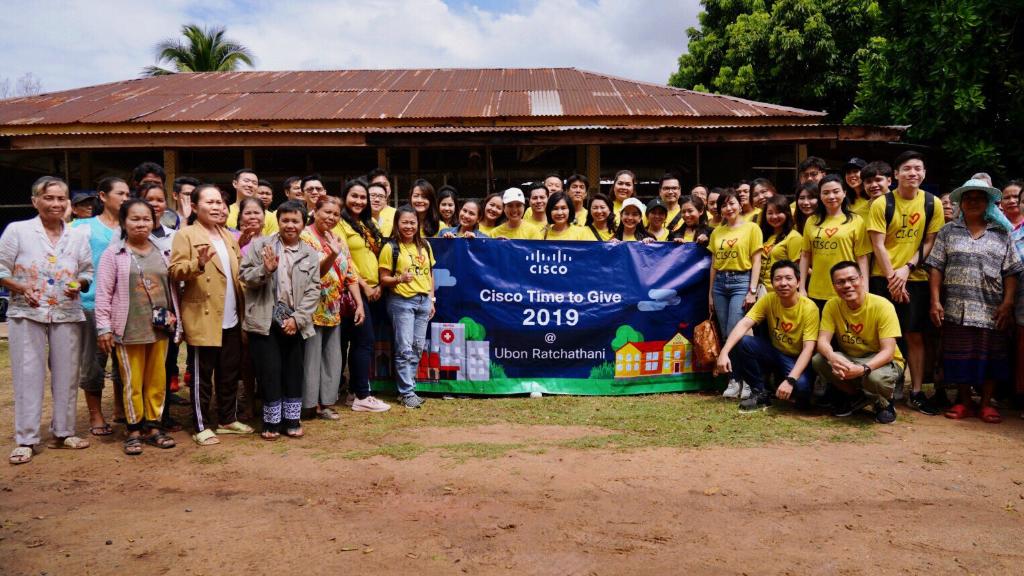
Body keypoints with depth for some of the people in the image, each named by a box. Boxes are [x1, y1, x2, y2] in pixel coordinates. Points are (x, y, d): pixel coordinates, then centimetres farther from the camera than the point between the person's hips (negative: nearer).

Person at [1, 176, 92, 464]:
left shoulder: (78, 237, 8)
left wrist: (79, 284, -8)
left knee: (66, 374, 7)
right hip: (26, 314, -3)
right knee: (28, 375, -2)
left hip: (67, 315, 3)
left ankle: (63, 432, 20)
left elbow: (87, 273, 13)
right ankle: (25, 440, 6)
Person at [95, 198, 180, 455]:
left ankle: (153, 426, 20)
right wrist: (104, 328, -7)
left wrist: (175, 320, 10)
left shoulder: (160, 252, 10)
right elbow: (103, 294, -3)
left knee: (157, 380, 9)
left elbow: (171, 288, 13)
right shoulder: (113, 253, -1)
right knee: (133, 382, 3)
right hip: (129, 329, -4)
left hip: (160, 328, 4)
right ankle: (134, 431, 14)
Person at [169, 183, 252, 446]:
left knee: (230, 373, 14)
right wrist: (198, 264, -31)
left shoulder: (229, 237, 17)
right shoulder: (186, 234, -4)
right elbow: (175, 271, -13)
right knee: (203, 375, 2)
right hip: (204, 318, -6)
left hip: (231, 319, 7)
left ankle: (228, 419, 27)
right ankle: (202, 427, 12)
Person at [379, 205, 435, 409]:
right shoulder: (391, 248, -6)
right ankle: (407, 393, 3)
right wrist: (400, 279, -24)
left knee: (418, 347, 8)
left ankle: (406, 386, 19)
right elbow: (383, 279, -6)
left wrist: (431, 300, 10)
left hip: (423, 300, 6)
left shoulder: (424, 246, 10)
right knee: (405, 349, -4)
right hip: (401, 301, -5)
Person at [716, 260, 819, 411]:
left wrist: (790, 380, -39)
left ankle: (801, 395, 4)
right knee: (742, 342, -23)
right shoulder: (768, 300, -11)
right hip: (775, 353, 4)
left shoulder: (809, 308, -20)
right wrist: (724, 352, -38)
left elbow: (808, 349, -25)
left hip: (797, 359, -3)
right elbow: (744, 324, -22)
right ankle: (760, 393, -7)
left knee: (800, 385, -36)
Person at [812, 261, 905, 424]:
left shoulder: (882, 306, -21)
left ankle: (884, 403, 1)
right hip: (848, 359, 4)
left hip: (881, 361, -4)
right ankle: (856, 397, 3)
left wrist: (863, 369, -44)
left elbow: (888, 351, -25)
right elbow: (823, 341, -16)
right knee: (817, 360, -24)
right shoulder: (832, 305, -10)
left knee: (875, 377, -39)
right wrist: (832, 357, -41)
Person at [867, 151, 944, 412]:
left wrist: (907, 268, -10)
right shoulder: (881, 204, -4)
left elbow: (931, 241, 2)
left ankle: (916, 392, 12)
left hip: (916, 277, 2)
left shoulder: (932, 204, 2)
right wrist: (892, 277, -11)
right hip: (884, 278, -1)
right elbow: (878, 245, -6)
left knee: (915, 335, 5)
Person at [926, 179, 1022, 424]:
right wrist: (935, 301, -7)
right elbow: (935, 268, 2)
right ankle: (964, 402, 18)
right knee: (960, 356, 5)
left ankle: (986, 403, 17)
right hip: (957, 308, 0)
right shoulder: (948, 232, 7)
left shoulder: (1002, 233, 8)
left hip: (991, 309, 0)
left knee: (990, 356, 5)